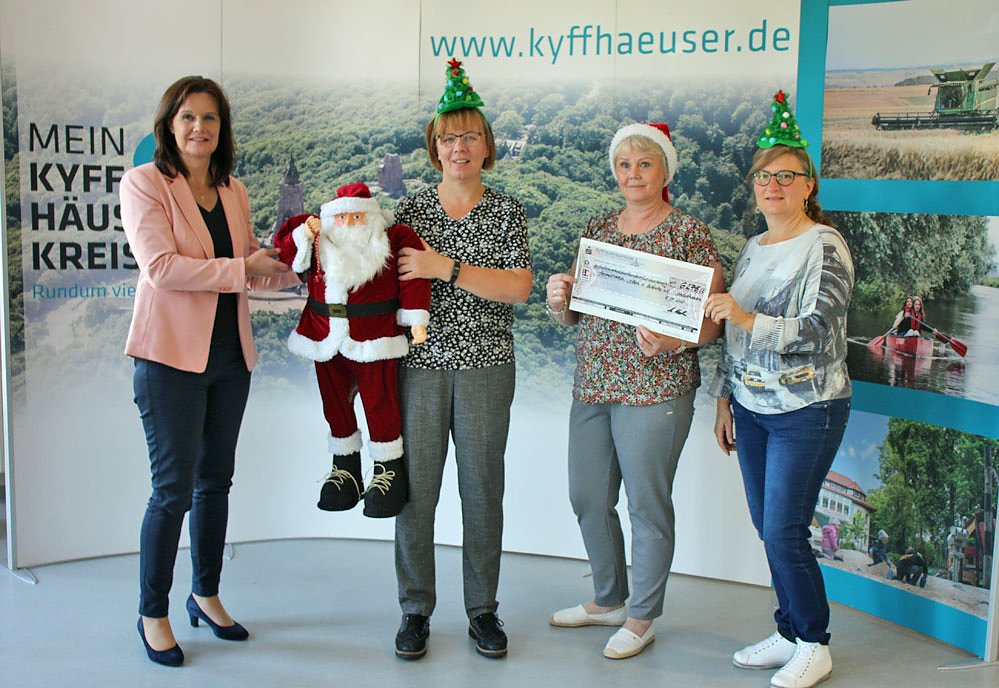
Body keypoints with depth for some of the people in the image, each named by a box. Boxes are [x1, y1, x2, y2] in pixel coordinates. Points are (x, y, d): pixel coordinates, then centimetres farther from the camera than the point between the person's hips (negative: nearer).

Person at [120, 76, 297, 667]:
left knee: (216, 479, 15)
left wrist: (296, 269, 1)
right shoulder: (144, 184, -7)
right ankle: (153, 613, 18)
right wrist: (240, 268, -19)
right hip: (172, 354, -6)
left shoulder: (234, 191, 11)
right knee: (174, 487, -1)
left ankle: (206, 595, 32)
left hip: (230, 354, 6)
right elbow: (161, 267, -19)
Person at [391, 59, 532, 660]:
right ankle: (416, 610, 18)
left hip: (486, 367, -1)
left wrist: (447, 268, -16)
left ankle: (483, 609, 21)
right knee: (415, 488, 1)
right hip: (420, 364, 1)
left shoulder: (507, 212, 4)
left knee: (483, 490, 6)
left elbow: (519, 288, -8)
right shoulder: (411, 209, 9)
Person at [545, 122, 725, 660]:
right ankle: (608, 600, 35)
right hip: (592, 386, 6)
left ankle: (641, 617, 23)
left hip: (655, 388, -6)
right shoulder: (597, 228, 13)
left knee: (647, 504, 3)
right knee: (587, 499, 14)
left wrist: (672, 341, -25)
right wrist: (559, 298, -6)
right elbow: (570, 314, 16)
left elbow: (714, 317, -8)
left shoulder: (687, 231, -4)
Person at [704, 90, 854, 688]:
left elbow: (817, 331, -20)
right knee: (767, 527, 12)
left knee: (784, 532, -4)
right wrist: (725, 401, 15)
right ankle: (790, 635, 27)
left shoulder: (825, 247, -9)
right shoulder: (753, 248, 12)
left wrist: (748, 319, -31)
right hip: (752, 407, 7)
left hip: (806, 411, -7)